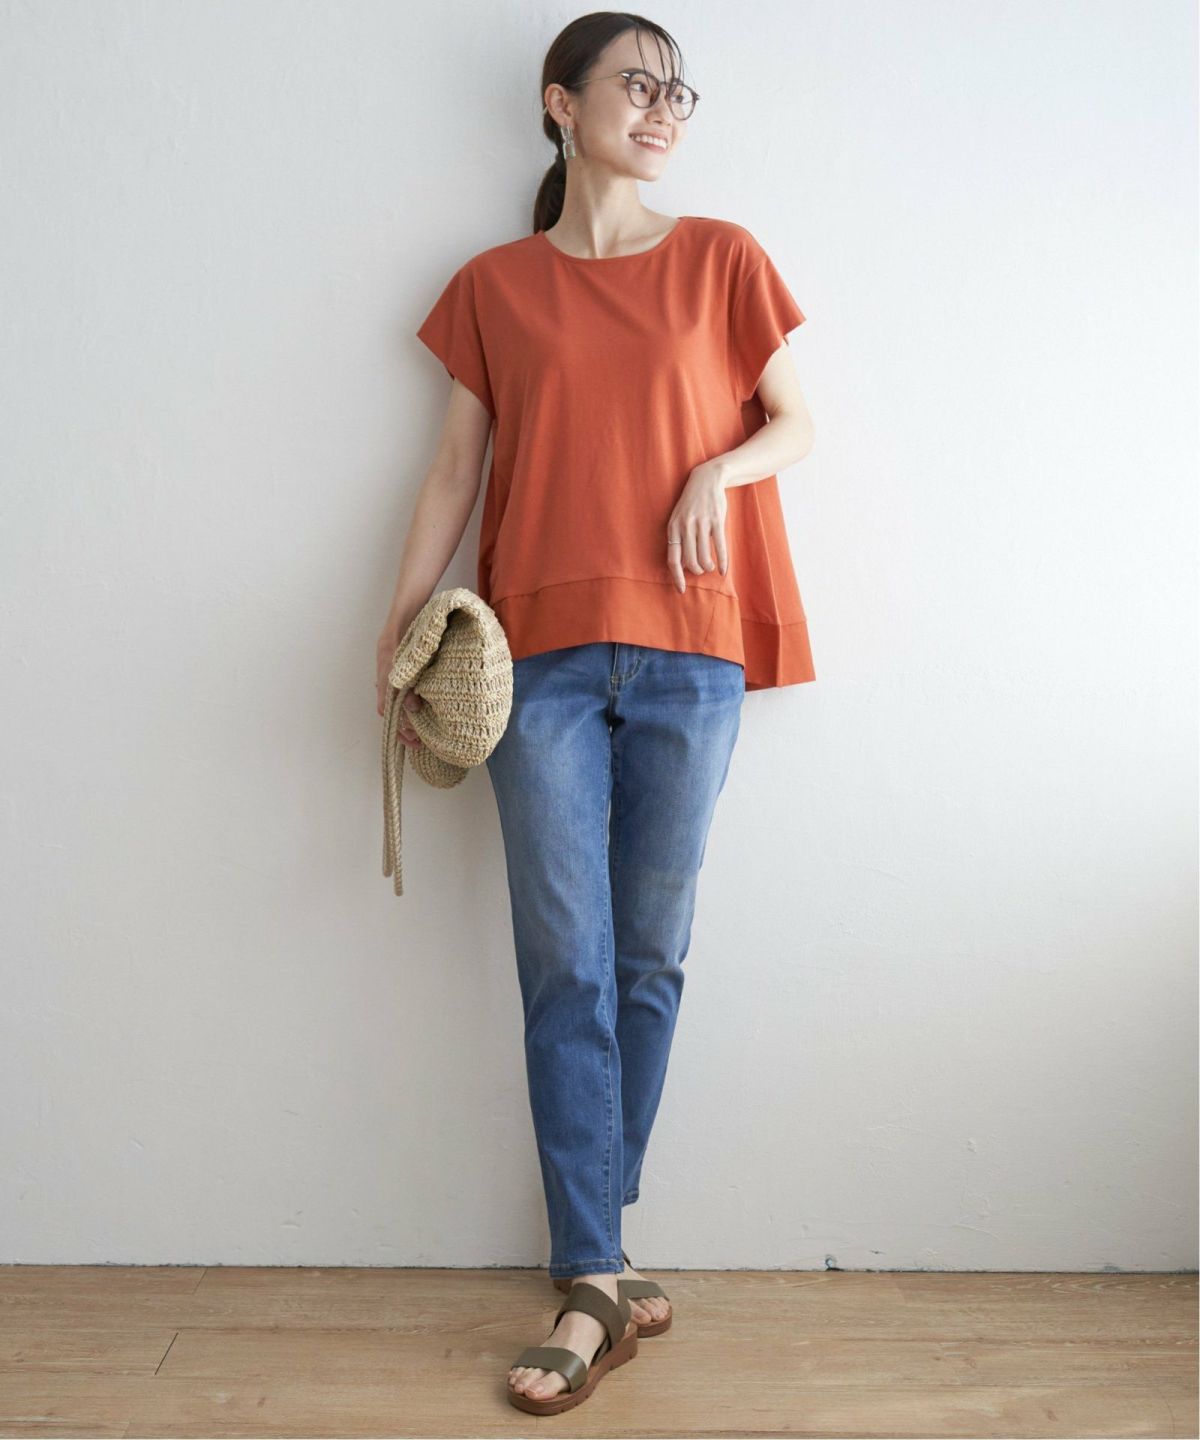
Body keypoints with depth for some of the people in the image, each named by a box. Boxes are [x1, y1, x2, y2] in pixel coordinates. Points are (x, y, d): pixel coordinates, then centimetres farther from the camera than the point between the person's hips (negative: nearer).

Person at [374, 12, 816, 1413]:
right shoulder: (494, 287, 11)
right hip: (542, 651, 0)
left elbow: (796, 421, 13)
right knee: (566, 968, -2)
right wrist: (400, 625, -1)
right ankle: (593, 1283, 8)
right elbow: (453, 467, 9)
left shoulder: (720, 260, 11)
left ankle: (588, 1245, 22)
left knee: (649, 960, 5)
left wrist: (721, 469, -8)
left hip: (688, 652, 1)